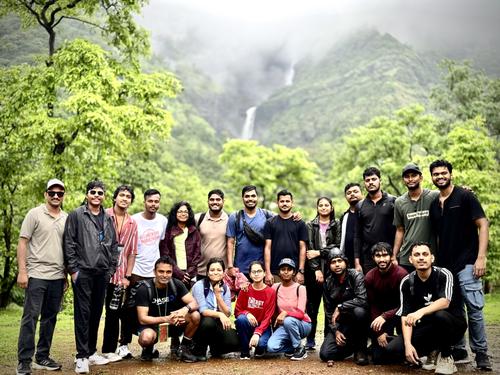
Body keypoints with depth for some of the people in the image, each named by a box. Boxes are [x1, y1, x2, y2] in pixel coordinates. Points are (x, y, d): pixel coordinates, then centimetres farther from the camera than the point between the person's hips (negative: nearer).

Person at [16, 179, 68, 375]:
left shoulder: (66, 218, 11)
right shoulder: (35, 214, -2)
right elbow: (22, 242, -5)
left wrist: (66, 273, 11)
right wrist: (22, 271, -12)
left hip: (57, 276, 5)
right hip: (36, 275, -5)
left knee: (50, 318, 10)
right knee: (30, 318, -3)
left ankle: (42, 357, 21)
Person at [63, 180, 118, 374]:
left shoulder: (108, 219, 14)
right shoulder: (76, 215, 0)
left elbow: (114, 246, 16)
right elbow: (69, 243, -5)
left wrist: (111, 269, 9)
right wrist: (73, 269, -9)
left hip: (102, 273, 5)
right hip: (83, 272, -5)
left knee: (96, 313, 11)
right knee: (83, 313, -3)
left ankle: (92, 352, 21)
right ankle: (82, 356, 1)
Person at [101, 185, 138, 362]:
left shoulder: (132, 223, 11)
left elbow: (132, 252, 10)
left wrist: (127, 276, 3)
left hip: (119, 274, 4)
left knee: (114, 312, 9)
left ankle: (109, 349, 20)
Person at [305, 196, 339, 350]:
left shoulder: (336, 226, 10)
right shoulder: (310, 225, 9)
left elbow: (337, 246, 1)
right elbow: (309, 248, 0)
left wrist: (319, 252, -9)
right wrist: (316, 269, -10)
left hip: (331, 268, 0)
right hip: (313, 268, 0)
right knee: (312, 304, 1)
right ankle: (310, 339, 6)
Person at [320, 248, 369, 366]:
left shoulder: (356, 276, -13)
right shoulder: (328, 283, 1)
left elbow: (362, 300, -29)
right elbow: (328, 311, 4)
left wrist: (340, 307, -21)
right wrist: (336, 331, -9)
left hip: (356, 319, -3)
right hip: (340, 324, 3)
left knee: (359, 311, -39)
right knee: (325, 354, -15)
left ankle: (360, 349, -14)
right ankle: (352, 344, 16)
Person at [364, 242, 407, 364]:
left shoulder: (401, 274, -21)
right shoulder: (369, 277, -8)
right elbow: (373, 306, -6)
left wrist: (384, 317, -35)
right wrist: (379, 333, -15)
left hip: (398, 312, -2)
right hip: (379, 314, 2)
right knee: (378, 357, -9)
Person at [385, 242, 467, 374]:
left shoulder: (444, 275, -14)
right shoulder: (407, 282, -5)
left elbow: (445, 302, -31)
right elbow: (405, 315, -9)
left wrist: (421, 312, -47)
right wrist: (408, 344, -21)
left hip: (453, 325, -3)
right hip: (426, 328, 3)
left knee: (440, 315, -38)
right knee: (392, 349, -18)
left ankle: (446, 357, -11)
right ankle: (430, 352, 10)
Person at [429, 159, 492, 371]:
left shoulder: (465, 197, -3)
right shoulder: (434, 205, 14)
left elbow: (482, 225, -8)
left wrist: (481, 257, -16)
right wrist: (436, 262, 14)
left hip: (466, 262, -6)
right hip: (444, 265, 6)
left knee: (474, 308, -9)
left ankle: (481, 353, 3)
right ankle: (458, 351, 21)